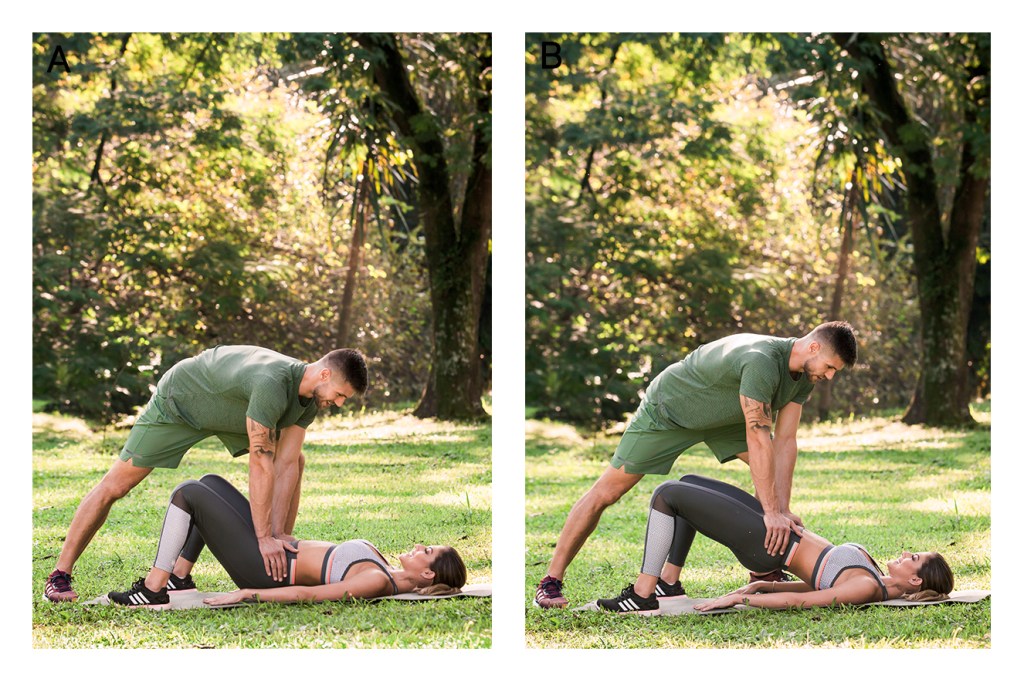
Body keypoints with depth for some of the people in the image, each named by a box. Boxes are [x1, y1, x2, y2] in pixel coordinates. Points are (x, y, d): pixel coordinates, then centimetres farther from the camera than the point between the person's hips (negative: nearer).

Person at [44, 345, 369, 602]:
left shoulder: (310, 398, -15)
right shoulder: (271, 383, -42)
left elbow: (285, 465, -14)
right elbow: (261, 464, -39)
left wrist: (279, 534, -20)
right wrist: (264, 537, -34)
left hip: (226, 407, 8)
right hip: (178, 403, -8)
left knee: (295, 462, 3)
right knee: (114, 486, -8)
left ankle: (283, 558, 9)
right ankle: (60, 576, 1)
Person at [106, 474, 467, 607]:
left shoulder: (377, 581, -26)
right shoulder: (389, 573, 3)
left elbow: (308, 595, -29)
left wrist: (245, 595, -28)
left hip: (263, 569, -9)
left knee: (188, 493, -9)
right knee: (209, 484, 17)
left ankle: (153, 590, -3)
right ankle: (179, 576, 20)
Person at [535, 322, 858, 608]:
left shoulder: (804, 372, -12)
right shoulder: (760, 361, -39)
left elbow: (785, 442, -12)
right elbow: (758, 439, -40)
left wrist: (783, 510, -20)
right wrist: (772, 512, -39)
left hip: (721, 416, 8)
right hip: (668, 411, -8)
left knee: (778, 473, -2)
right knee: (607, 492, -9)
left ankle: (763, 571, 6)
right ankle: (551, 581, -2)